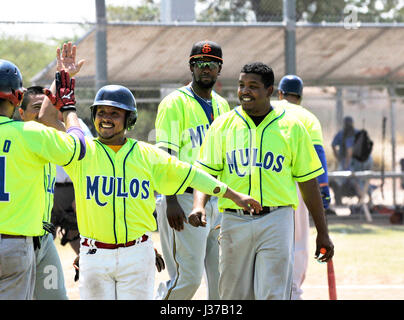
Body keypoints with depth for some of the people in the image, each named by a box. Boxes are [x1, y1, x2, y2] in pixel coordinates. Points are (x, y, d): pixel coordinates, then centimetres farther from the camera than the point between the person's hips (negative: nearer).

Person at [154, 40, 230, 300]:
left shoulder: (222, 106, 16)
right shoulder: (175, 103, -6)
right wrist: (170, 201, -20)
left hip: (218, 200, 7)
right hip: (185, 199, -7)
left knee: (222, 277, 4)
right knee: (188, 277, -9)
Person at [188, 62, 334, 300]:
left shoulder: (291, 126, 7)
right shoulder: (223, 125, 9)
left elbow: (308, 181, 10)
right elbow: (206, 172, 2)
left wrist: (323, 233, 9)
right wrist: (199, 206, -18)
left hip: (276, 220, -2)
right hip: (234, 222, 2)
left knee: (274, 295, -11)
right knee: (234, 296, 5)